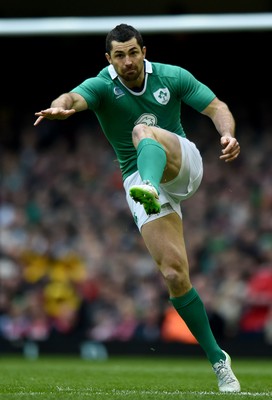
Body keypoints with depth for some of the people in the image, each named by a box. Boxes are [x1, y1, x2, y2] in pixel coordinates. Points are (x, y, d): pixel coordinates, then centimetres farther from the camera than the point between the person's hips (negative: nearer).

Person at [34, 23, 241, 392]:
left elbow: (216, 107, 0)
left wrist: (228, 133, -23)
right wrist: (60, 107, -54)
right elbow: (75, 97, -28)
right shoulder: (102, 86, -6)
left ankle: (150, 190, -67)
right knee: (174, 274, -13)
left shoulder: (171, 77, -1)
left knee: (143, 130, -33)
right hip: (141, 180, 1)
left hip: (182, 164, 0)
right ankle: (218, 360, -1)